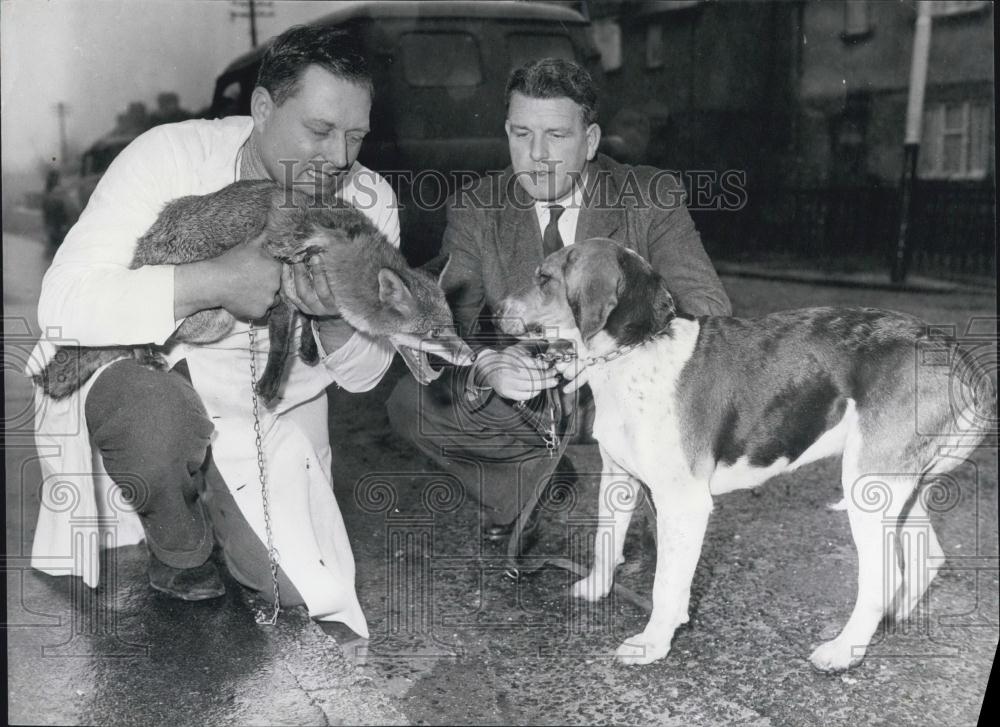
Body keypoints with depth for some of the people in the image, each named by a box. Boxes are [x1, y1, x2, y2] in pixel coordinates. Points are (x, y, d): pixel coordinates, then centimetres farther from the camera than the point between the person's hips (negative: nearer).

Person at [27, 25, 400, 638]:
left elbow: (363, 375, -4)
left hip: (274, 422, 3)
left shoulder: (370, 202, -8)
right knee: (158, 413, -37)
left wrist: (337, 316, -28)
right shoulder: (171, 156, -18)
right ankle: (183, 560, -3)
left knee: (305, 590, -11)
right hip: (139, 376, -3)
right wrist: (216, 281, -37)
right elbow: (64, 304, -26)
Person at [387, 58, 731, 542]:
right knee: (410, 403, -21)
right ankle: (525, 488, 3)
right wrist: (486, 366, -38)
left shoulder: (651, 200, -11)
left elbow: (707, 308, -19)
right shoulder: (474, 211, -7)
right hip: (518, 405, 1)